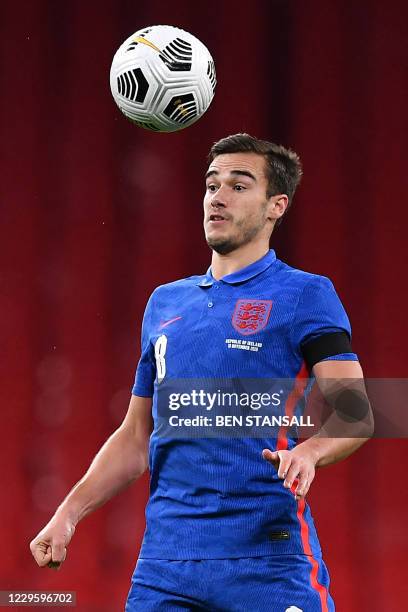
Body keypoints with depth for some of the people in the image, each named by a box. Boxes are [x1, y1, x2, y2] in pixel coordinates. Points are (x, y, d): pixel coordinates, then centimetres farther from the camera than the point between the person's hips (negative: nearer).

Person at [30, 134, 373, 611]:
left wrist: (309, 451, -29)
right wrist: (69, 513, 11)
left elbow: (356, 411, -9)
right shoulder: (165, 302, 18)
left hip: (267, 557, -5)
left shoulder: (305, 294, 1)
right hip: (165, 553, 5)